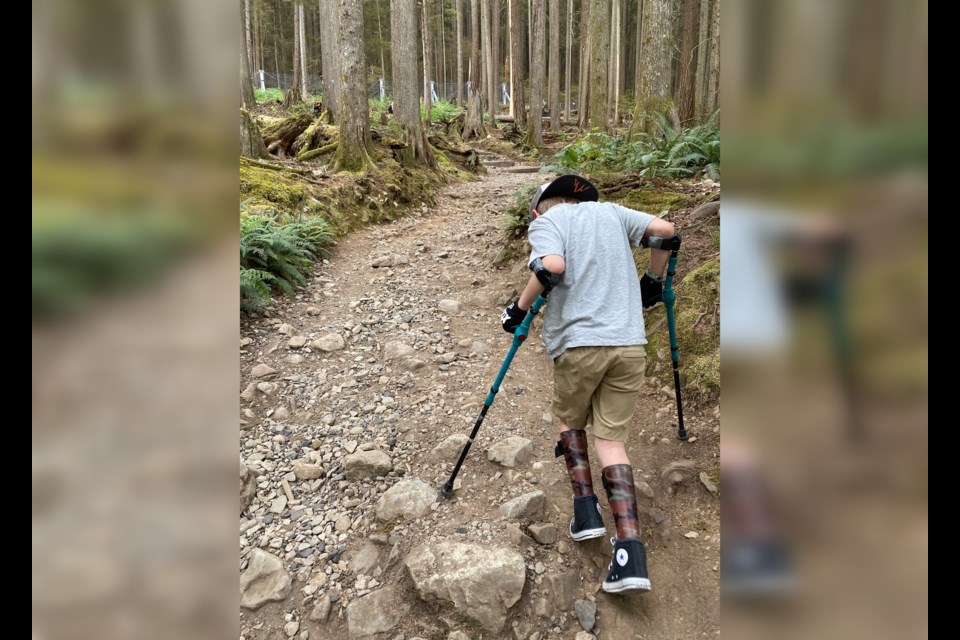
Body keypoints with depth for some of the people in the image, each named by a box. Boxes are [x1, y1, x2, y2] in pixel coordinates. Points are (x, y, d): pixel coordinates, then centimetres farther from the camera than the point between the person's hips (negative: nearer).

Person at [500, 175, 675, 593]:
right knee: (612, 439, 6)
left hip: (578, 342, -3)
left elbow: (553, 265, -17)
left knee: (569, 420, 23)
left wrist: (520, 308, -5)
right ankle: (631, 554, -4)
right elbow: (666, 229, 11)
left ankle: (586, 510, 12)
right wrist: (652, 282, 23)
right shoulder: (609, 210, 18)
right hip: (629, 343, 4)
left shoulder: (545, 221, 4)